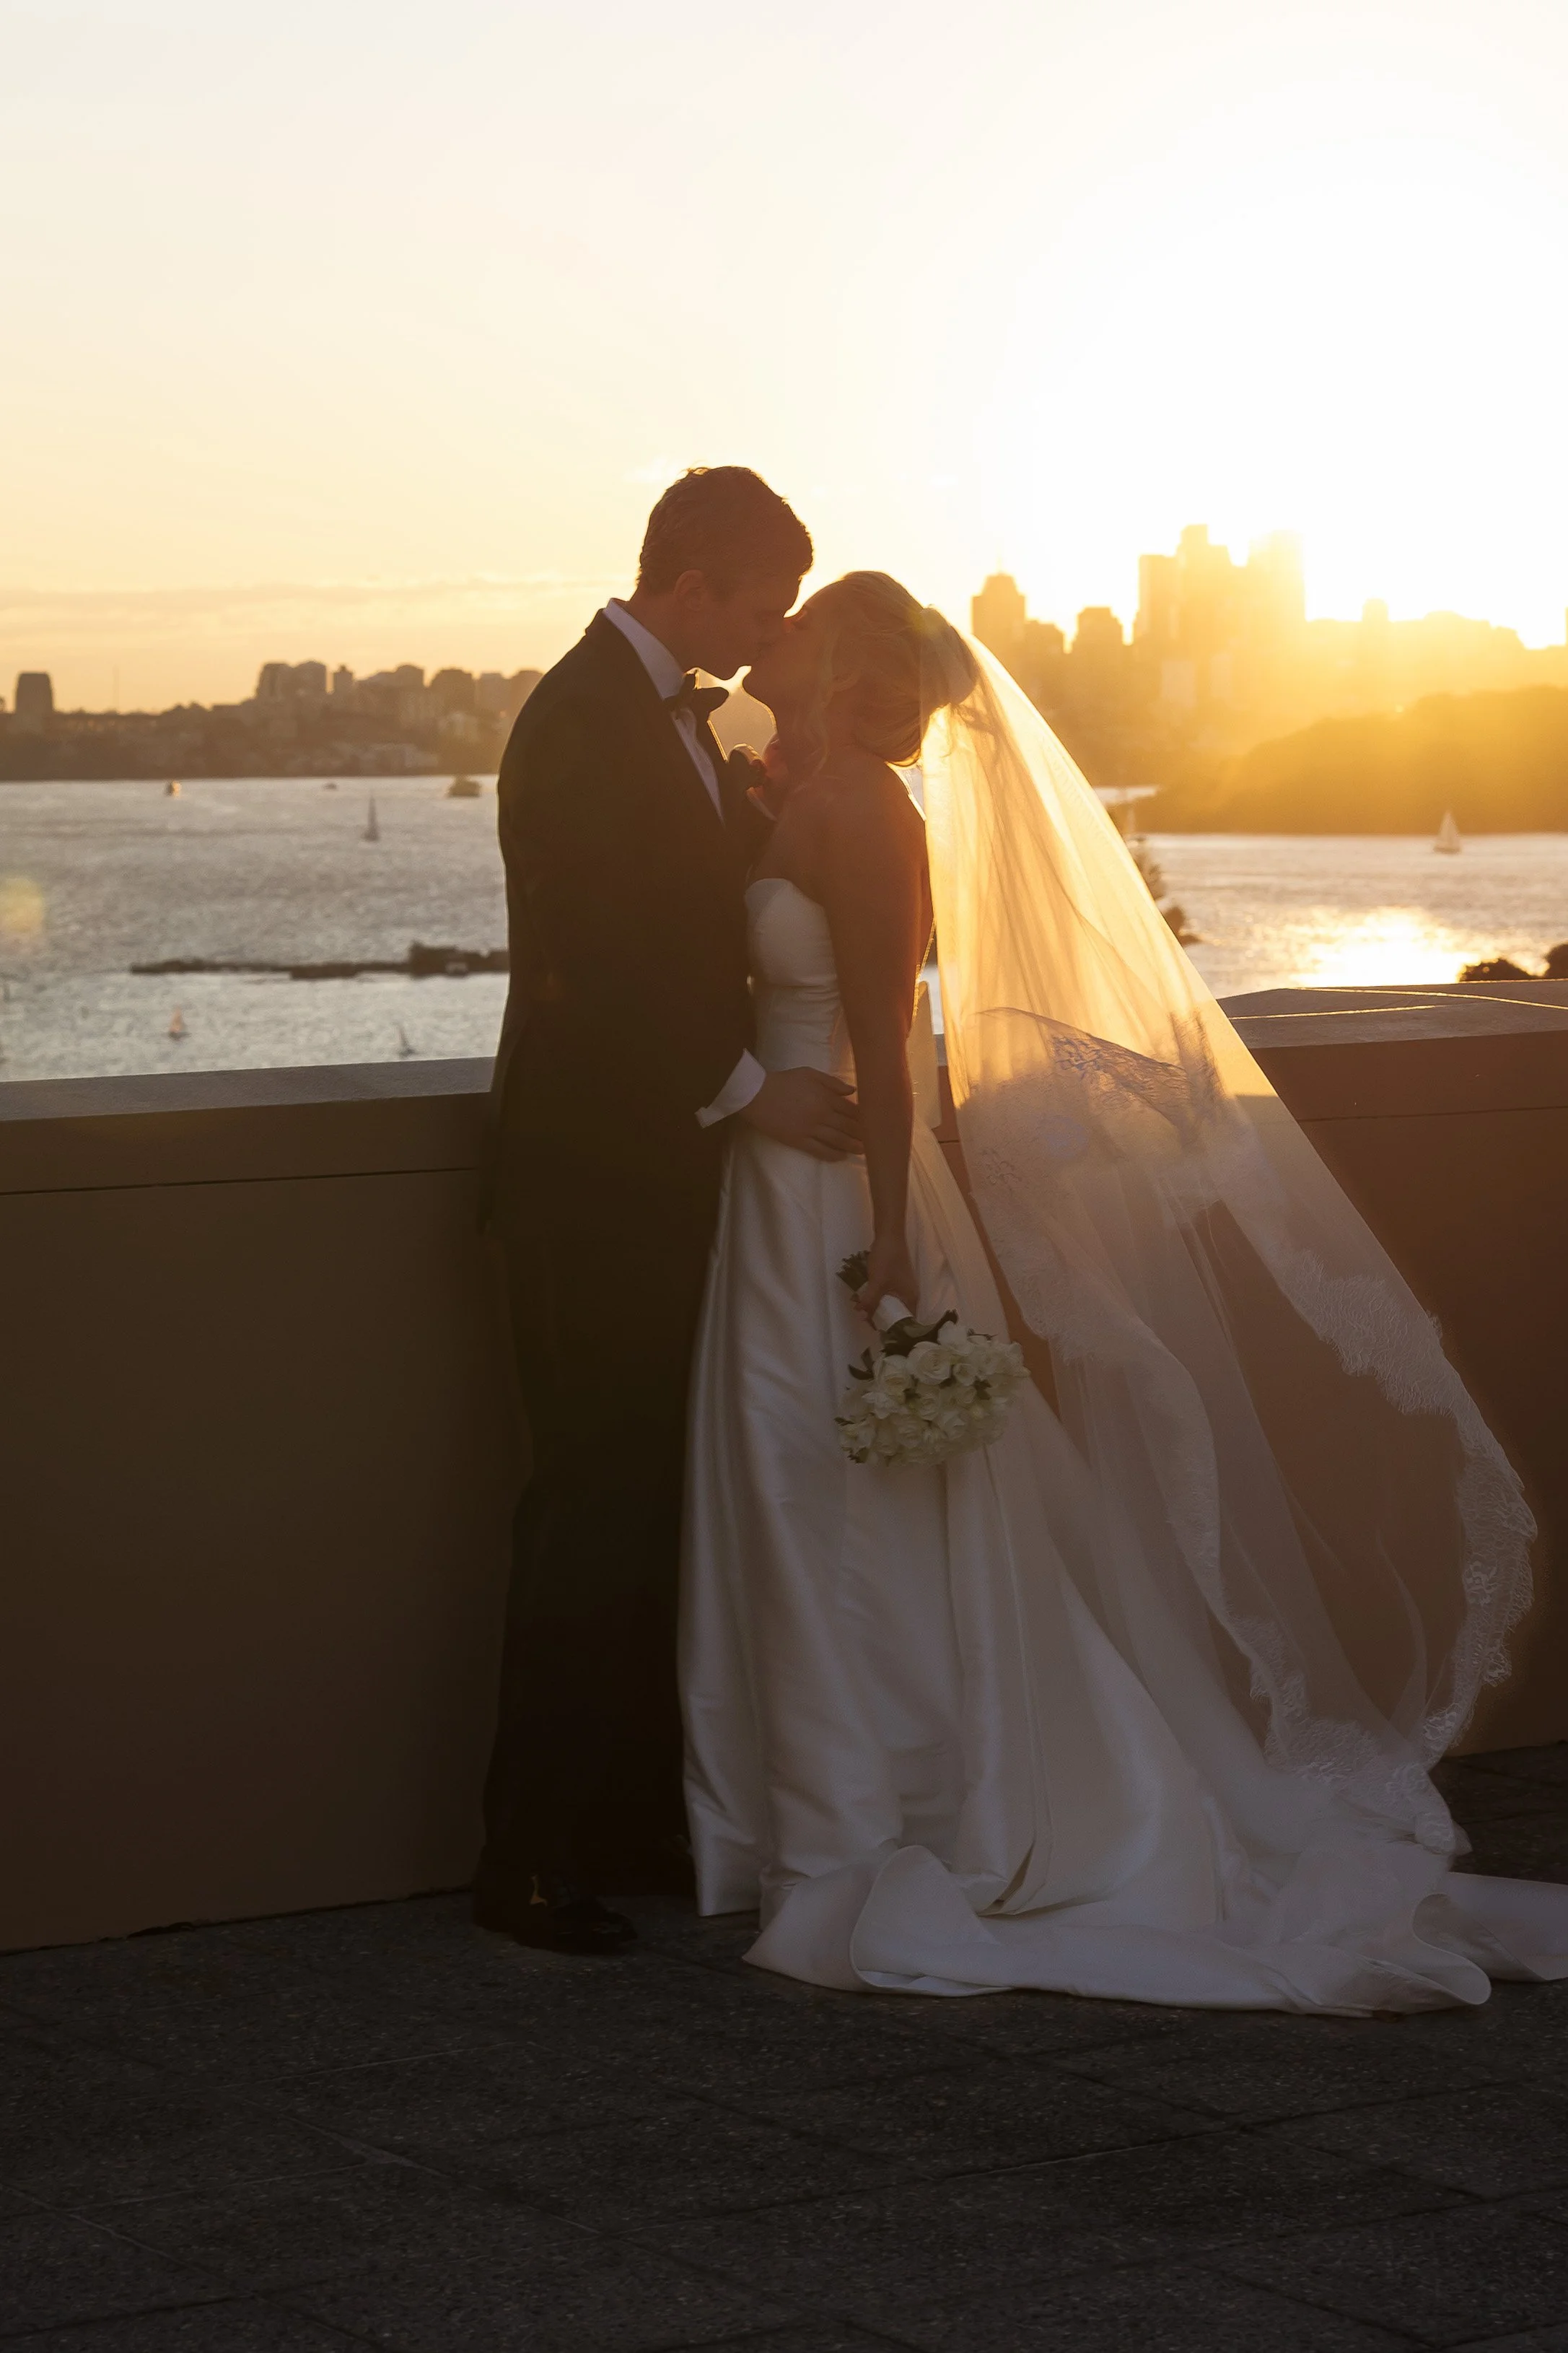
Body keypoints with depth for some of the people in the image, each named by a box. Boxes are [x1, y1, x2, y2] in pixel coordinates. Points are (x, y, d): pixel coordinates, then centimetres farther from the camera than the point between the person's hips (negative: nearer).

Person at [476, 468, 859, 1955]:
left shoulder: (671, 714, 14)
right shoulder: (583, 721, -17)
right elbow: (595, 965, -23)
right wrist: (751, 1092, -20)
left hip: (661, 1166, 9)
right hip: (595, 1176, -9)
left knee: (646, 1507, 13)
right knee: (592, 1511, -6)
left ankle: (634, 1823, 21)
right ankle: (528, 1860, 1)